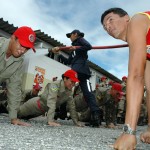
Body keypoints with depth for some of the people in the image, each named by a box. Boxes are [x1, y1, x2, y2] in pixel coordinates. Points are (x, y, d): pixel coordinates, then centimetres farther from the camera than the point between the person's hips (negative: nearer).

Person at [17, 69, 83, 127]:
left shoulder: (69, 91, -12)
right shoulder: (55, 85, -33)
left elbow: (72, 106, -6)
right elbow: (51, 103, -42)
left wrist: (76, 121, -10)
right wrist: (50, 121, -48)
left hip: (43, 110, 6)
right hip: (37, 104, -6)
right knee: (17, 113, 14)